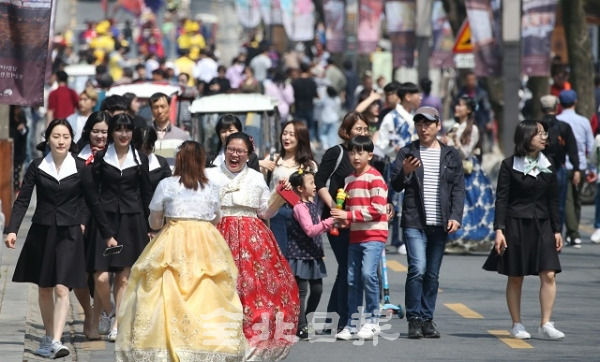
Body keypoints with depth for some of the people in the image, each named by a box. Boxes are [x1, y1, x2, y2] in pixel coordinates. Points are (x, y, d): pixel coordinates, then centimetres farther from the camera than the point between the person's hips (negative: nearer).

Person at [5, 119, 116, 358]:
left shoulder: (79, 168, -2)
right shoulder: (37, 167, 0)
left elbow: (93, 202, 5)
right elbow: (22, 201, -2)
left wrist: (107, 234, 9)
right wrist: (13, 230, -15)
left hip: (68, 233, -2)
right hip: (41, 231, 2)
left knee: (61, 288, -13)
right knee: (44, 288, 11)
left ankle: (56, 342, -19)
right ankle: (48, 336, 26)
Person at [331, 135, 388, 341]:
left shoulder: (374, 178, -7)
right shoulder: (349, 180, 17)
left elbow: (377, 209, -15)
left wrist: (349, 215, -16)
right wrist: (341, 219, 3)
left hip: (373, 235, -8)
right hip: (355, 236, 8)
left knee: (368, 273, -20)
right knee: (353, 279, 6)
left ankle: (372, 321, -12)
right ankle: (352, 324, 12)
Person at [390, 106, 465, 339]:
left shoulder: (451, 155, 10)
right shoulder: (407, 152, 6)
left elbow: (458, 189, 8)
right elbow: (396, 186, 3)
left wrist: (456, 217, -5)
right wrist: (405, 173, -18)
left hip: (440, 224, 2)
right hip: (415, 222, -2)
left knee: (432, 274, 6)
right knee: (417, 269, -15)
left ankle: (427, 320, 12)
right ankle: (414, 319, -8)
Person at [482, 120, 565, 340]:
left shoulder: (548, 166, 9)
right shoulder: (510, 165, -3)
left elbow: (552, 200, 13)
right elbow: (501, 199, -5)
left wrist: (556, 230, 10)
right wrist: (499, 229, -12)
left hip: (542, 226, 3)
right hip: (516, 225, -3)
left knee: (548, 275, -8)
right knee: (515, 278, 3)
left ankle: (546, 325, -5)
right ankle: (517, 326, 12)